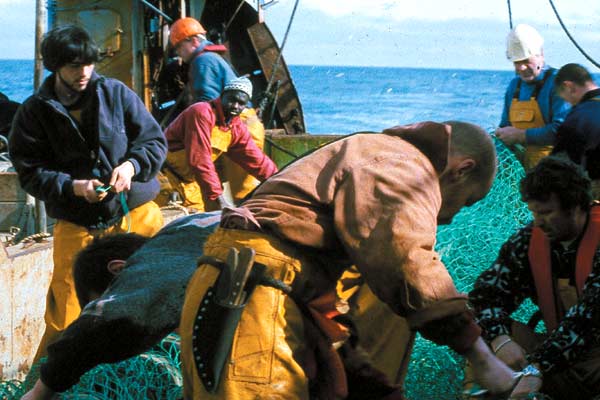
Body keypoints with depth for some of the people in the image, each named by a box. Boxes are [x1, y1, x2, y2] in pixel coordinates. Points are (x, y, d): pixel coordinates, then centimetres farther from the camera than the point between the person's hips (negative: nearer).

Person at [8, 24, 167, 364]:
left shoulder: (115, 93, 1)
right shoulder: (35, 112, 0)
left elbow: (155, 140, 6)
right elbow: (30, 173, -1)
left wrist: (132, 165, -14)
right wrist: (72, 186, -18)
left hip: (137, 215, 1)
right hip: (78, 227, -1)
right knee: (65, 320, 0)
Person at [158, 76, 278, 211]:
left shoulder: (237, 128, 3)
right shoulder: (202, 113, -22)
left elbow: (256, 160, 10)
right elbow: (199, 160, -28)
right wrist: (218, 196, -29)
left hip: (189, 180, 8)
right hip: (167, 174, -8)